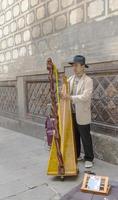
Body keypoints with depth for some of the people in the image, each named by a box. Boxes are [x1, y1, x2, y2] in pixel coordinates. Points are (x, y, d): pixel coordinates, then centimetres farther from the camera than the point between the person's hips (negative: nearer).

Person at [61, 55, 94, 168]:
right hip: (71, 113, 6)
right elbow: (65, 92, 11)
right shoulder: (70, 79, 9)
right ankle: (76, 155, 32)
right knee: (74, 136, 16)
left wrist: (71, 97, -31)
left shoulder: (88, 80, -10)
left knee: (85, 137, 4)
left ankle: (89, 159, 18)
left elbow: (85, 97, -21)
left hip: (82, 115, -5)